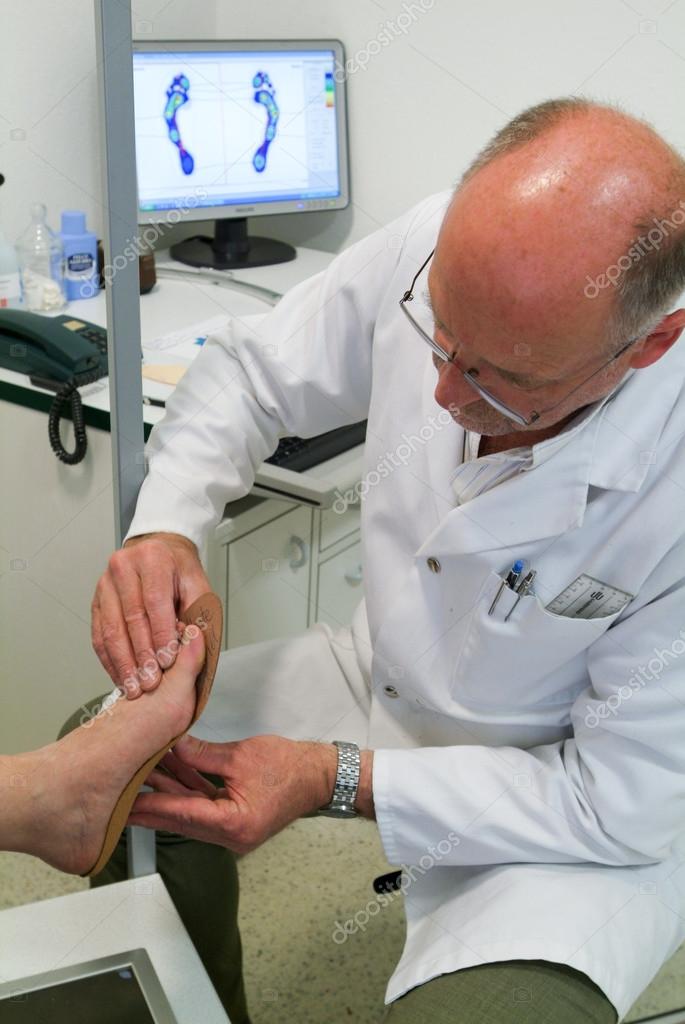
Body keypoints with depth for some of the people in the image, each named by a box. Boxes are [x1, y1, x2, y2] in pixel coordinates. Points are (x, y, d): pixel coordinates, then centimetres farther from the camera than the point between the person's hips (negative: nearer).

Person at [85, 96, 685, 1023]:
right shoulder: (435, 251, -21)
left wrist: (336, 780, -26)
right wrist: (164, 529, -23)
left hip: (568, 813, -5)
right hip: (385, 674, 5)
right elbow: (249, 373, -3)